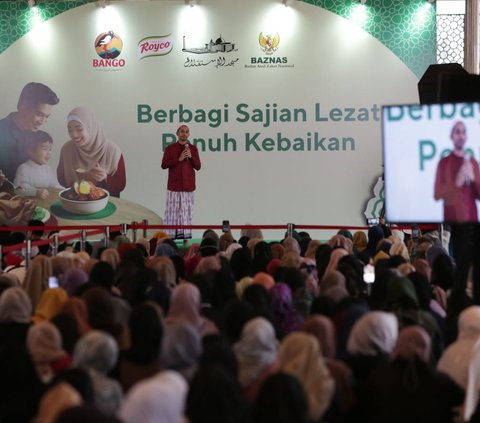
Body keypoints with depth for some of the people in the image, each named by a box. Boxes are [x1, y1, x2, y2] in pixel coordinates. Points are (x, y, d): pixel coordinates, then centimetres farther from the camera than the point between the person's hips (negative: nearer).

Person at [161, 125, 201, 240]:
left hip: (188, 186, 2)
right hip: (174, 185, -2)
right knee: (173, 209, -4)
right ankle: (171, 234, -3)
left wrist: (191, 156, -10)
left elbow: (198, 166, 7)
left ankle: (185, 233, 0)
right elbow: (164, 165, -3)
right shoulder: (170, 148, 4)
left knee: (187, 210, -1)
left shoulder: (193, 149, 9)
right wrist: (179, 159, -12)